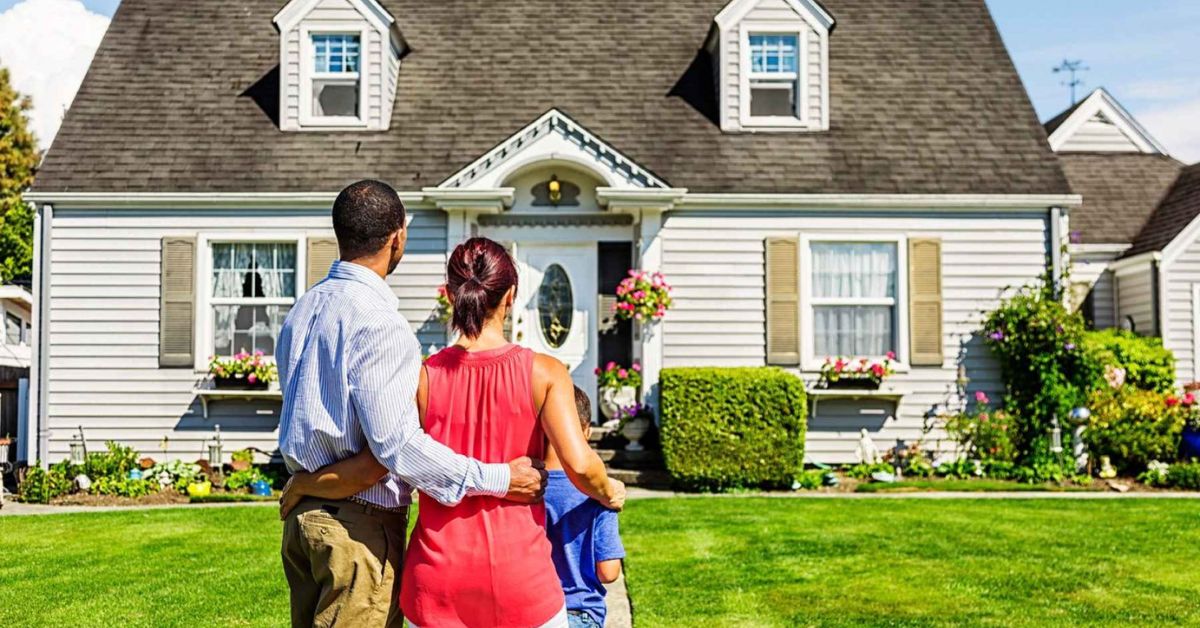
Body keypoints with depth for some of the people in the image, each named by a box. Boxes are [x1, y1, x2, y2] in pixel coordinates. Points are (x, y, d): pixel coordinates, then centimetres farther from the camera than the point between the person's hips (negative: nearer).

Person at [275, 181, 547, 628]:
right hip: (360, 523, -9)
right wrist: (495, 479, -20)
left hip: (302, 510, 9)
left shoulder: (302, 310, 8)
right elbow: (396, 442, -24)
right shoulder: (379, 322, -20)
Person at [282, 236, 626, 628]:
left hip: (437, 573, 2)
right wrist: (608, 493, 6)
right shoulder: (544, 373, -7)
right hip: (520, 574, -1)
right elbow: (580, 465, -16)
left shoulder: (423, 377, -4)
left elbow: (371, 467, -9)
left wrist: (300, 484, 8)